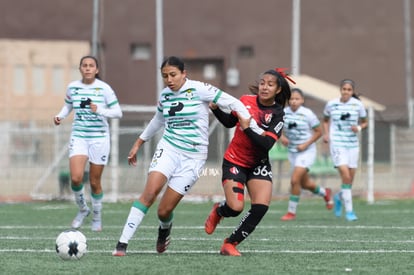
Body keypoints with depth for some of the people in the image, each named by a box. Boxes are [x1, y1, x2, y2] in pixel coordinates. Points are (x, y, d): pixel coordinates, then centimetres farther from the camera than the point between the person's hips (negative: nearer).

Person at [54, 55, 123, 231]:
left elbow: (118, 112, -7)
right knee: (76, 178, -17)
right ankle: (82, 209, 11)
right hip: (79, 136, 2)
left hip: (99, 138, -2)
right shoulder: (72, 87, 2)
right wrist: (60, 116, 1)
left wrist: (99, 110, -23)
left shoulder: (104, 89, -7)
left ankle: (97, 218, 26)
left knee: (95, 182, 4)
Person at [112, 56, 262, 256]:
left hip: (193, 156, -3)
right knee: (149, 192, -22)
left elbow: (234, 104, -9)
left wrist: (255, 131, -14)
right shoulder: (164, 95, 6)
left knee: (164, 211, -5)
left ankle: (164, 229, 34)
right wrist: (138, 143, 33)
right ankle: (122, 244, -21)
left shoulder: (199, 89, -10)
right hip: (168, 149, 3)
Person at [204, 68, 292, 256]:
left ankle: (231, 243, 5)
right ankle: (218, 211, 23)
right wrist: (215, 108, -2)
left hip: (259, 164, 1)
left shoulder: (277, 114, -11)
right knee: (235, 208, -17)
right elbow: (229, 122, 13)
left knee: (261, 208, -15)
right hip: (234, 161, -1)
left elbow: (267, 144, -23)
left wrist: (247, 128, -29)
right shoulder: (246, 100, -6)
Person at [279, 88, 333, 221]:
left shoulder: (308, 114, -15)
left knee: (295, 180, -17)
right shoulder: (284, 113, -3)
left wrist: (306, 144, -17)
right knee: (304, 184, 17)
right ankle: (325, 193, 47)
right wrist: (281, 137, -12)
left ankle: (291, 212, -4)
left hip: (306, 151, -6)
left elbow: (319, 132, -7)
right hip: (292, 152, 6)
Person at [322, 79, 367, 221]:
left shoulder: (358, 105, -1)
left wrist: (359, 128, -11)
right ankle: (349, 211, -11)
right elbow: (326, 120, 18)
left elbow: (365, 123, 11)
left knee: (350, 180, 7)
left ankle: (339, 197, 40)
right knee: (346, 176, -18)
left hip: (352, 144, 2)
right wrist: (326, 133, 1)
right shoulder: (331, 104, 0)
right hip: (337, 144, -2)